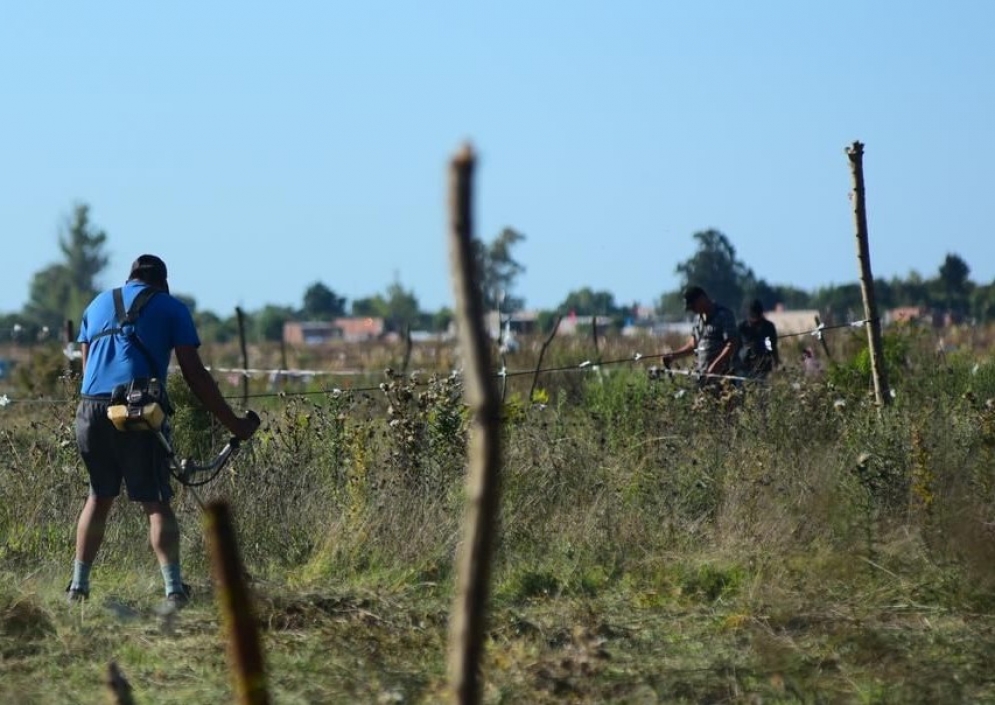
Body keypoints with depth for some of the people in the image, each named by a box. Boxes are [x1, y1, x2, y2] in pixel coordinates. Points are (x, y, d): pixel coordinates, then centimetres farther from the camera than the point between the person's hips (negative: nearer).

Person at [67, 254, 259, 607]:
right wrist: (233, 423, 7)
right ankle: (174, 588, -7)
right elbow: (195, 375, 3)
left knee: (99, 497, 17)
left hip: (91, 406, 4)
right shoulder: (172, 307, 10)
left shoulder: (98, 304, 23)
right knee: (156, 502, 1)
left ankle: (78, 586, 17)